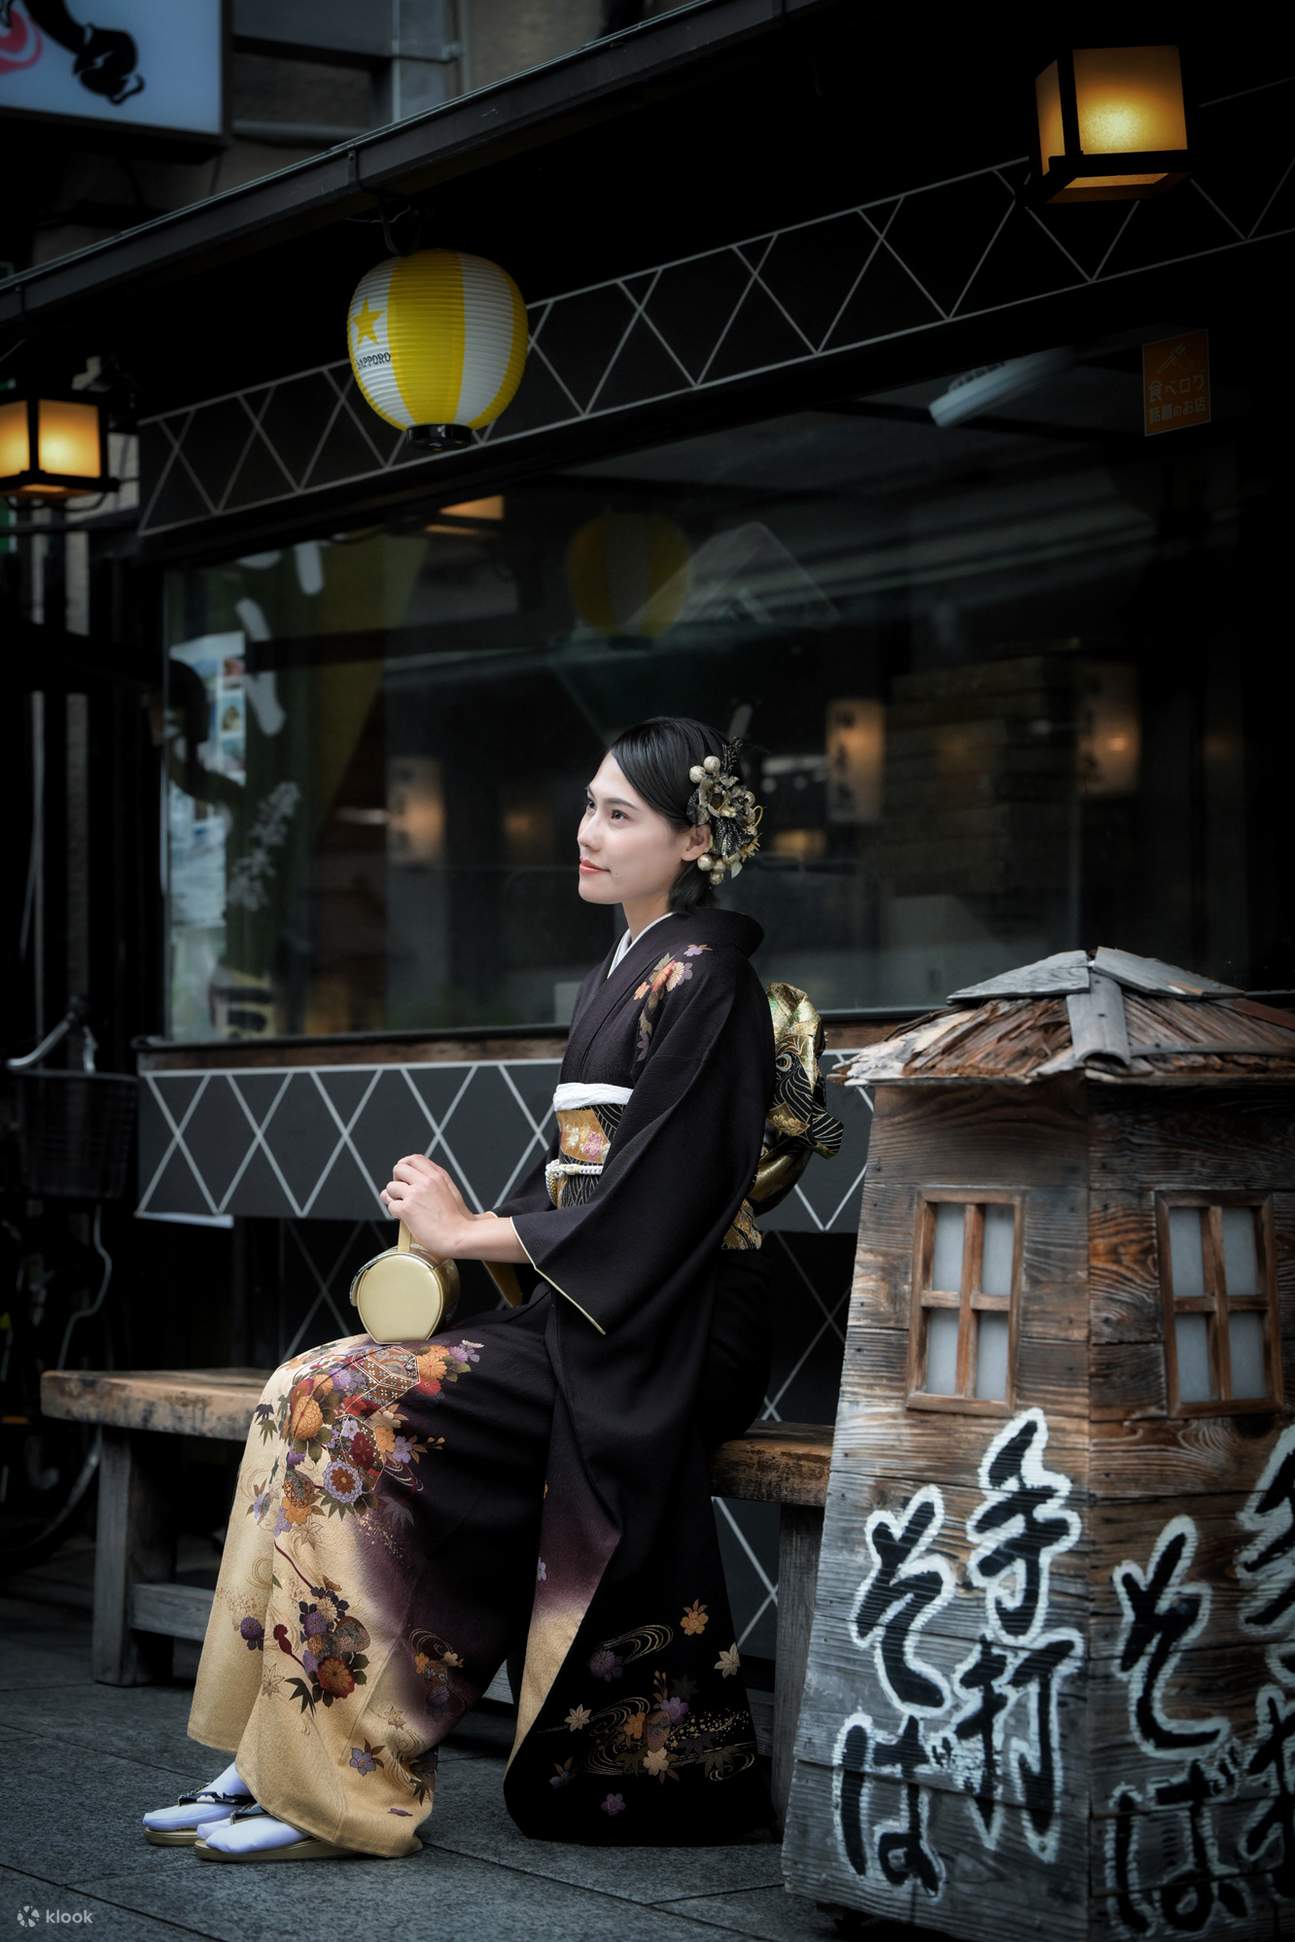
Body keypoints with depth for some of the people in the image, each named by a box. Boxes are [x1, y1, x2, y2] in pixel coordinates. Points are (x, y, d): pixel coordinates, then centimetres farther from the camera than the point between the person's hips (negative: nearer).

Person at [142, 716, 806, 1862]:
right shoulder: (624, 971, 19)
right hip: (589, 1320, 9)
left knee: (348, 1405, -22)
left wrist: (470, 1234, -11)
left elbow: (652, 1198, -17)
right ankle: (275, 1762, -9)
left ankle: (336, 1795, -17)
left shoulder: (702, 978, -9)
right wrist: (467, 1225, 1)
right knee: (313, 1396, -8)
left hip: (660, 1348, -9)